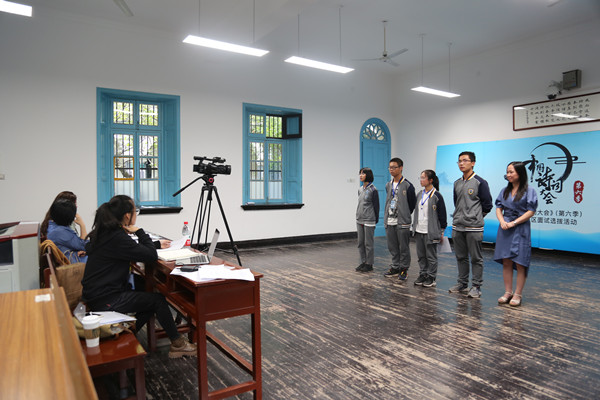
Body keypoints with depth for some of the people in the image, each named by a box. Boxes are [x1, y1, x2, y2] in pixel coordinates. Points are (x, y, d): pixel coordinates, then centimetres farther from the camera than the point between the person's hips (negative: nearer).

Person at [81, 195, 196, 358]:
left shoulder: (105, 232, 6)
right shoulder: (117, 237, -24)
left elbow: (135, 250, 20)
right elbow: (151, 255, -22)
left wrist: (156, 244, 15)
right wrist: (139, 231, -12)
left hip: (98, 293, 10)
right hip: (104, 300, -10)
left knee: (150, 297, 15)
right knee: (158, 300, -2)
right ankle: (177, 344, 10)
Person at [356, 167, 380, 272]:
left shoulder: (373, 190, -9)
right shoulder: (360, 189, 11)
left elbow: (376, 206, -7)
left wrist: (375, 221, -6)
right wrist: (358, 217, 15)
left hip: (369, 221, -7)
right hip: (359, 220, 7)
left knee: (368, 243, 0)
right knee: (360, 243, 11)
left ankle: (369, 264, 11)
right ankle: (363, 262, 22)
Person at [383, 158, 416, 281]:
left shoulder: (407, 185, -8)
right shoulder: (388, 185, 12)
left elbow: (413, 203, -4)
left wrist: (405, 215, 1)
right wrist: (386, 217, 15)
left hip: (402, 222, -6)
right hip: (389, 221, 6)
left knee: (403, 247, 2)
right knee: (392, 247, 11)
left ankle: (404, 269, 13)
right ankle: (395, 268, 23)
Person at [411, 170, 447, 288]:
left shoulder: (437, 196, -9)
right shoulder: (419, 194, 11)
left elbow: (442, 214, -6)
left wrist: (441, 231, -5)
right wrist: (414, 226, 15)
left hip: (430, 232, -6)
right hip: (419, 230, 6)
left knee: (431, 256, 3)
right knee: (421, 255, 12)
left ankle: (431, 277, 13)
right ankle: (422, 275, 24)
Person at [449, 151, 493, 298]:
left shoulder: (480, 182, -7)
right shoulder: (457, 183, 12)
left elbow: (487, 204, -3)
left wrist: (476, 217, 4)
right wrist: (459, 216, 15)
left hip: (473, 227, -6)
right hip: (457, 226, 7)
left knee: (476, 258, 1)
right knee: (461, 257, 13)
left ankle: (476, 287, 10)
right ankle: (462, 284, 24)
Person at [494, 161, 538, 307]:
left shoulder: (529, 191, -3)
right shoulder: (505, 191, 11)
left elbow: (531, 212, -8)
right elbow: (498, 208, 11)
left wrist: (513, 223, -14)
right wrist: (502, 221, -8)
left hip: (521, 229, -4)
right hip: (505, 229, 5)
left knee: (519, 263, -2)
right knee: (506, 262, 6)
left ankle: (518, 294, 7)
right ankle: (508, 292, 14)